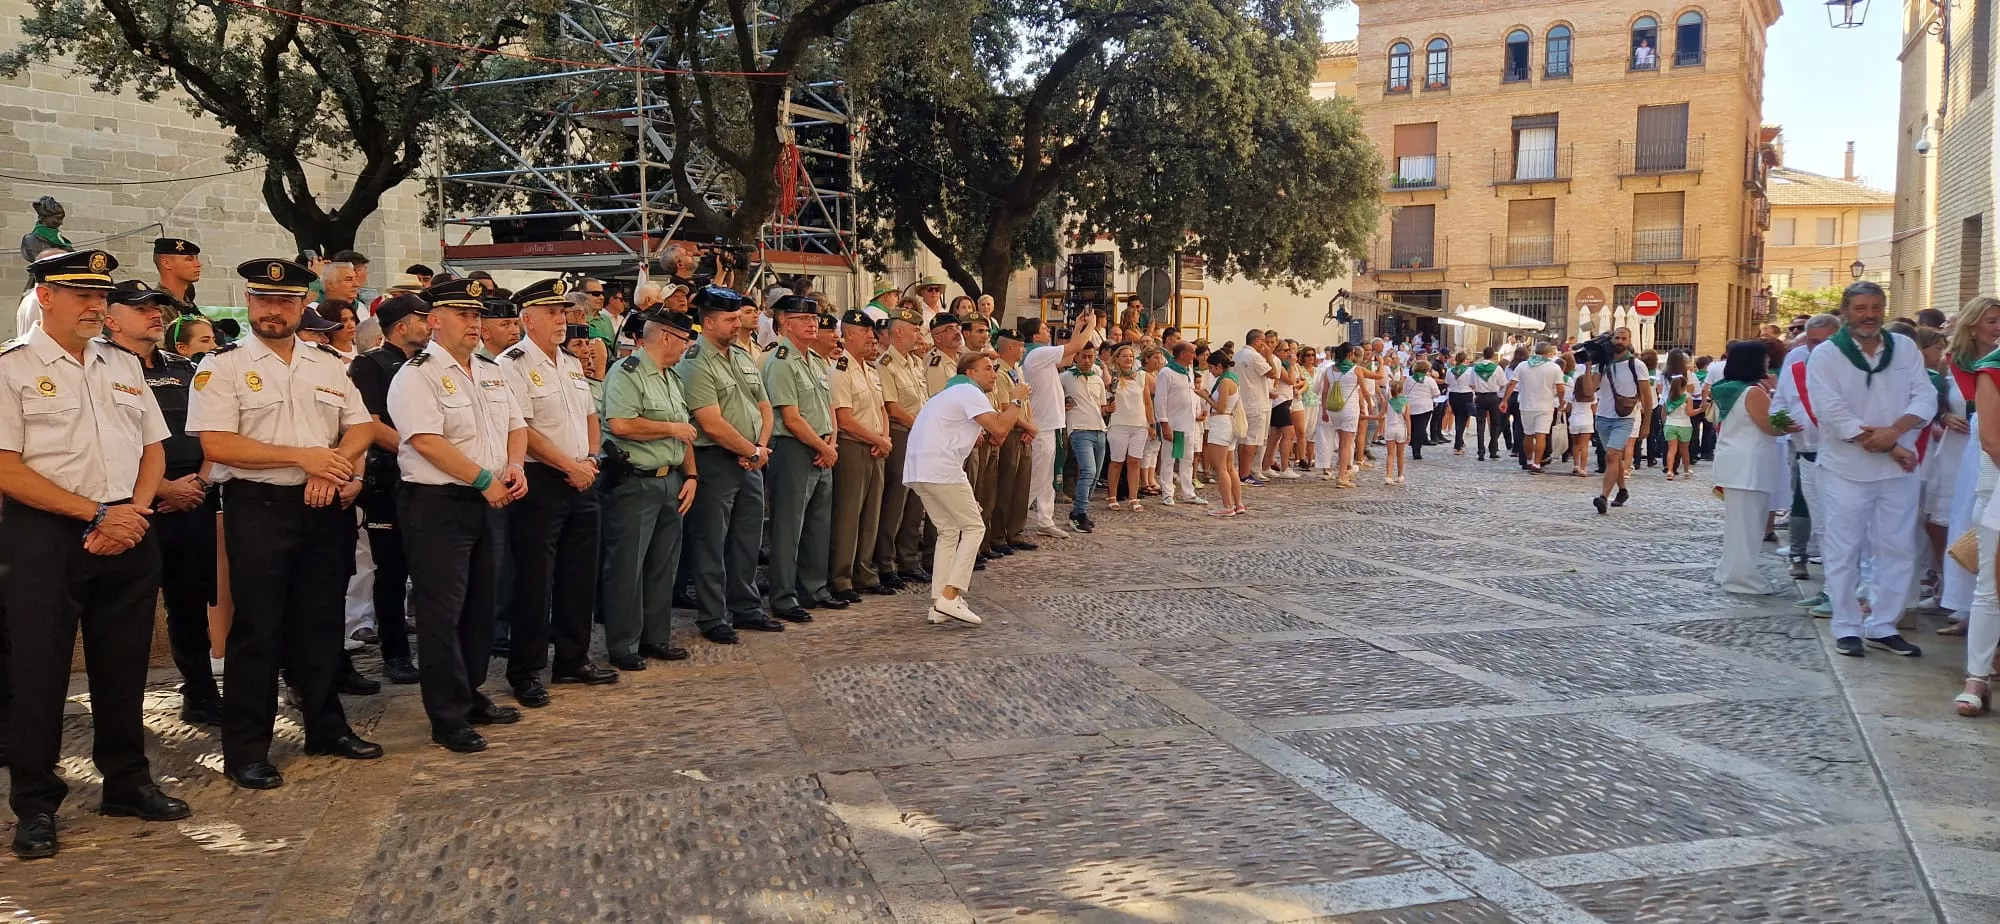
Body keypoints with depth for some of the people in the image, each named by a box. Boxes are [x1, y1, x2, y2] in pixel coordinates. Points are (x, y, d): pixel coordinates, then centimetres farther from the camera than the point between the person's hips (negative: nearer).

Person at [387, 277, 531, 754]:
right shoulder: (417, 375, -11)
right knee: (442, 611, -3)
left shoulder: (491, 371, 14)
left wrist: (515, 466, -3)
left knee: (481, 605, 15)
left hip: (487, 503, 8)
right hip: (437, 505, -8)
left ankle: (471, 696, 28)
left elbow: (515, 426, 18)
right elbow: (427, 441, -20)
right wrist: (485, 480, -18)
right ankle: (448, 718, 4)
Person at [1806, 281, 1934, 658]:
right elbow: (1833, 412, -14)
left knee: (1897, 549, 7)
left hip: (1898, 470, 4)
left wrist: (1894, 431, -19)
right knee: (1844, 551, 1)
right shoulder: (1826, 356, -5)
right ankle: (1847, 628, 12)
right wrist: (1889, 448, -16)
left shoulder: (1905, 348, 7)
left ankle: (1882, 626, 19)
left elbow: (1925, 398, 0)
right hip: (1847, 469, -4)